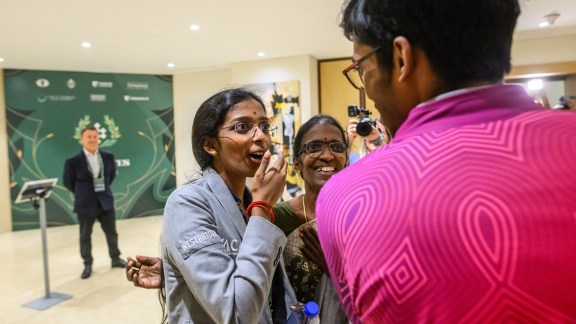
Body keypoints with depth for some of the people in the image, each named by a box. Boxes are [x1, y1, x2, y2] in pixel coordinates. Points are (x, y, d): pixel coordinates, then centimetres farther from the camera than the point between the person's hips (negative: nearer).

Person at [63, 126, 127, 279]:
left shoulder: (108, 157, -2)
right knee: (85, 236, 10)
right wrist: (82, 193, 5)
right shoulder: (73, 161, -13)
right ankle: (87, 265, 26)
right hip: (86, 204, -3)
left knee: (111, 232, 13)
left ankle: (116, 259, 30)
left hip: (106, 202, 3)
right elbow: (68, 181, 0)